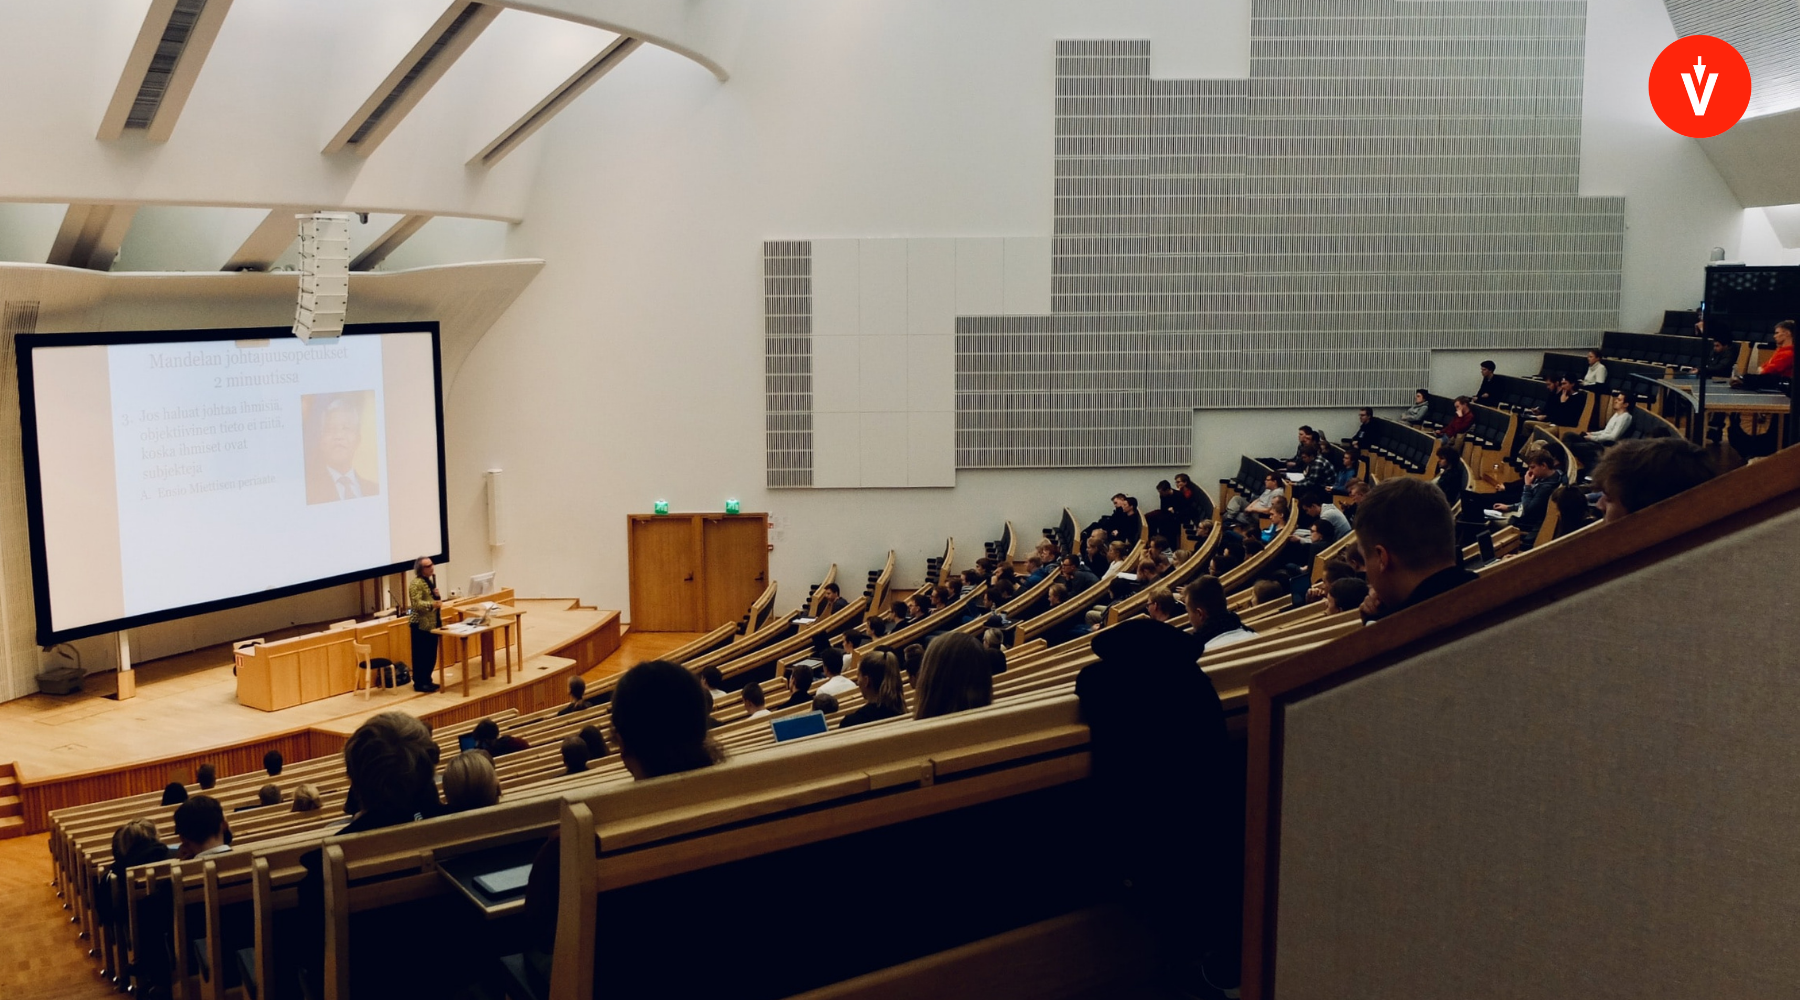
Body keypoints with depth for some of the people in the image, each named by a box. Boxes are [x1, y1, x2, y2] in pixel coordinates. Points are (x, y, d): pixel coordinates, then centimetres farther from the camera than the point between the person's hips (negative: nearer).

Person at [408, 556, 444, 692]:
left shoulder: (429, 581, 14)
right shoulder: (416, 583, -15)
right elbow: (416, 604, -24)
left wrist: (437, 595, 3)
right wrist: (432, 605, -35)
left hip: (432, 624, 9)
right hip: (421, 625, -9)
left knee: (431, 655, 12)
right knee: (421, 655, -3)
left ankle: (427, 681, 21)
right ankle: (419, 683, 4)